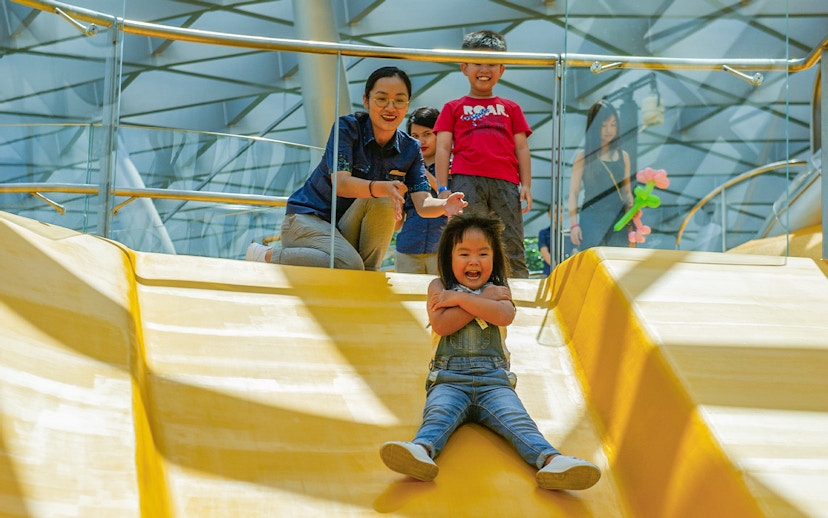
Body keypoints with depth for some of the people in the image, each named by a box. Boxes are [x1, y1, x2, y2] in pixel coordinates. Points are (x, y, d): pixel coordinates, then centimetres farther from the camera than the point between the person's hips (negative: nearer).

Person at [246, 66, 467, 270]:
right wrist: (382, 188, -48)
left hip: (348, 230, 4)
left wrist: (444, 206, -38)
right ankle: (267, 256, -14)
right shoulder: (347, 127, -13)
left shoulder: (410, 150, -1)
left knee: (383, 202, -25)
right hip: (307, 217, -4)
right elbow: (340, 183, -28)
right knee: (348, 265, -34)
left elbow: (422, 204, -13)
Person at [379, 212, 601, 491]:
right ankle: (421, 451, -63)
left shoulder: (499, 289, 20)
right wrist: (482, 300, 2)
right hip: (449, 378, -1)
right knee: (437, 415, -32)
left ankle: (551, 461, -50)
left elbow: (505, 316, -5)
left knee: (517, 419, -25)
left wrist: (460, 298, -2)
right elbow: (441, 324, -2)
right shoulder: (439, 287, 19)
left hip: (494, 380, 1)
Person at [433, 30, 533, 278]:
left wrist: (526, 186, 6)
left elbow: (521, 148, 17)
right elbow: (443, 148, 10)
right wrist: (442, 188, -1)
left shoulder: (511, 108, 23)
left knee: (512, 249, -2)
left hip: (505, 182, 1)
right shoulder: (454, 108, 18)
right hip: (467, 180, -1)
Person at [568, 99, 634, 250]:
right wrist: (574, 224, -6)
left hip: (618, 221, 4)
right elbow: (573, 192, 2)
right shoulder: (583, 156, 3)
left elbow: (627, 191, 18)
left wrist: (632, 208, -3)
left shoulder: (623, 156, 13)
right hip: (592, 221, -3)